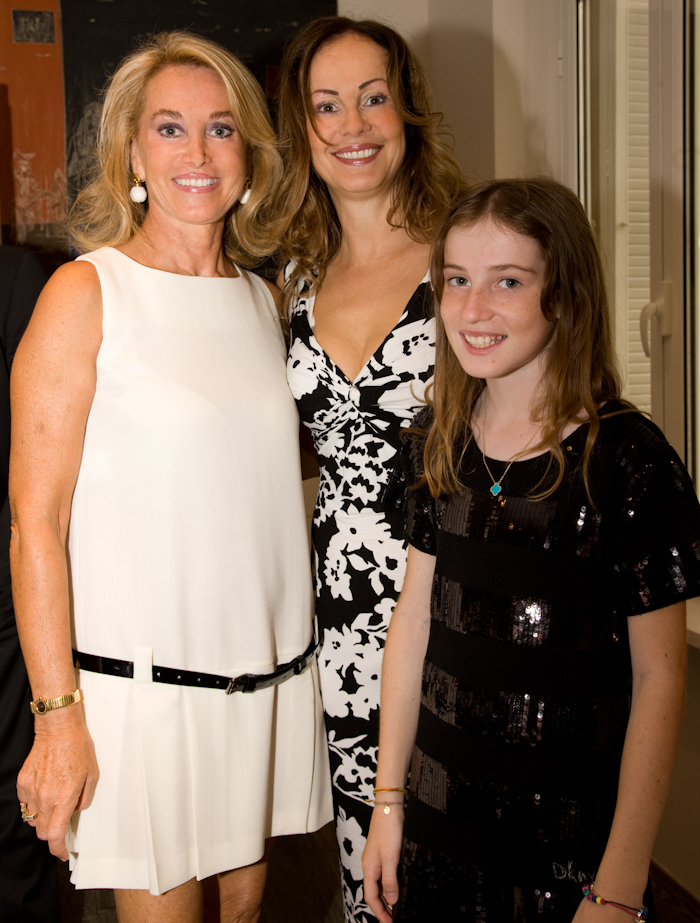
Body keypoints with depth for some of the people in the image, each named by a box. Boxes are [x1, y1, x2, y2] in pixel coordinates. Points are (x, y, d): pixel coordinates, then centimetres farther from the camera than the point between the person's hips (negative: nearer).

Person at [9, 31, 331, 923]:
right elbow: (34, 520, -11)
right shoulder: (85, 293, -8)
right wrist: (57, 715, -13)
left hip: (266, 673, 5)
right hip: (143, 680, -5)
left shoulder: (260, 299, 9)